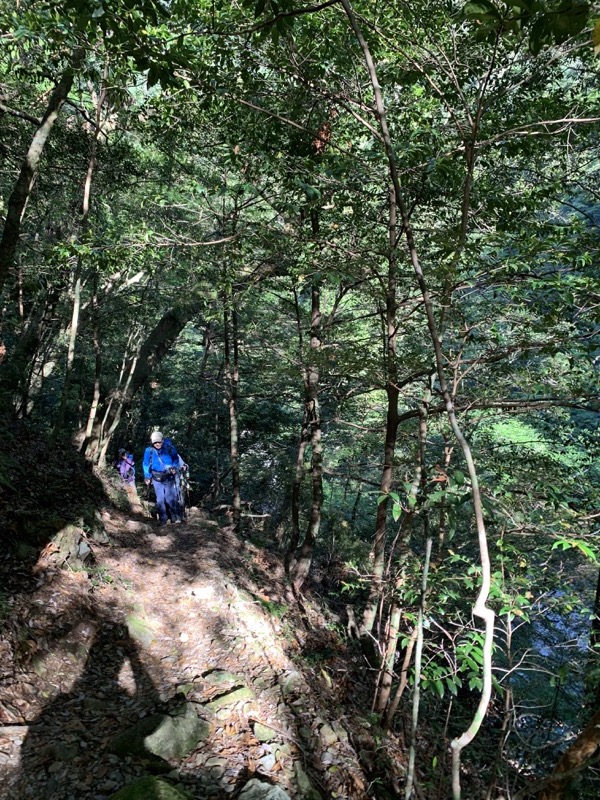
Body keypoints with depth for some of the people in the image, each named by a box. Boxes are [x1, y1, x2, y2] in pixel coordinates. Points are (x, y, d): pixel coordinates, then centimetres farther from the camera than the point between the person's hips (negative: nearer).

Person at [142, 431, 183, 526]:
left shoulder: (168, 447, -9)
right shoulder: (149, 451, -6)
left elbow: (175, 458, 6)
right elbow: (146, 464, 6)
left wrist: (174, 467, -8)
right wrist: (147, 477, 7)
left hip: (169, 476, -1)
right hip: (157, 478, 1)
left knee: (171, 497, -3)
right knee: (160, 498, 2)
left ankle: (176, 517, 8)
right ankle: (163, 519, 11)